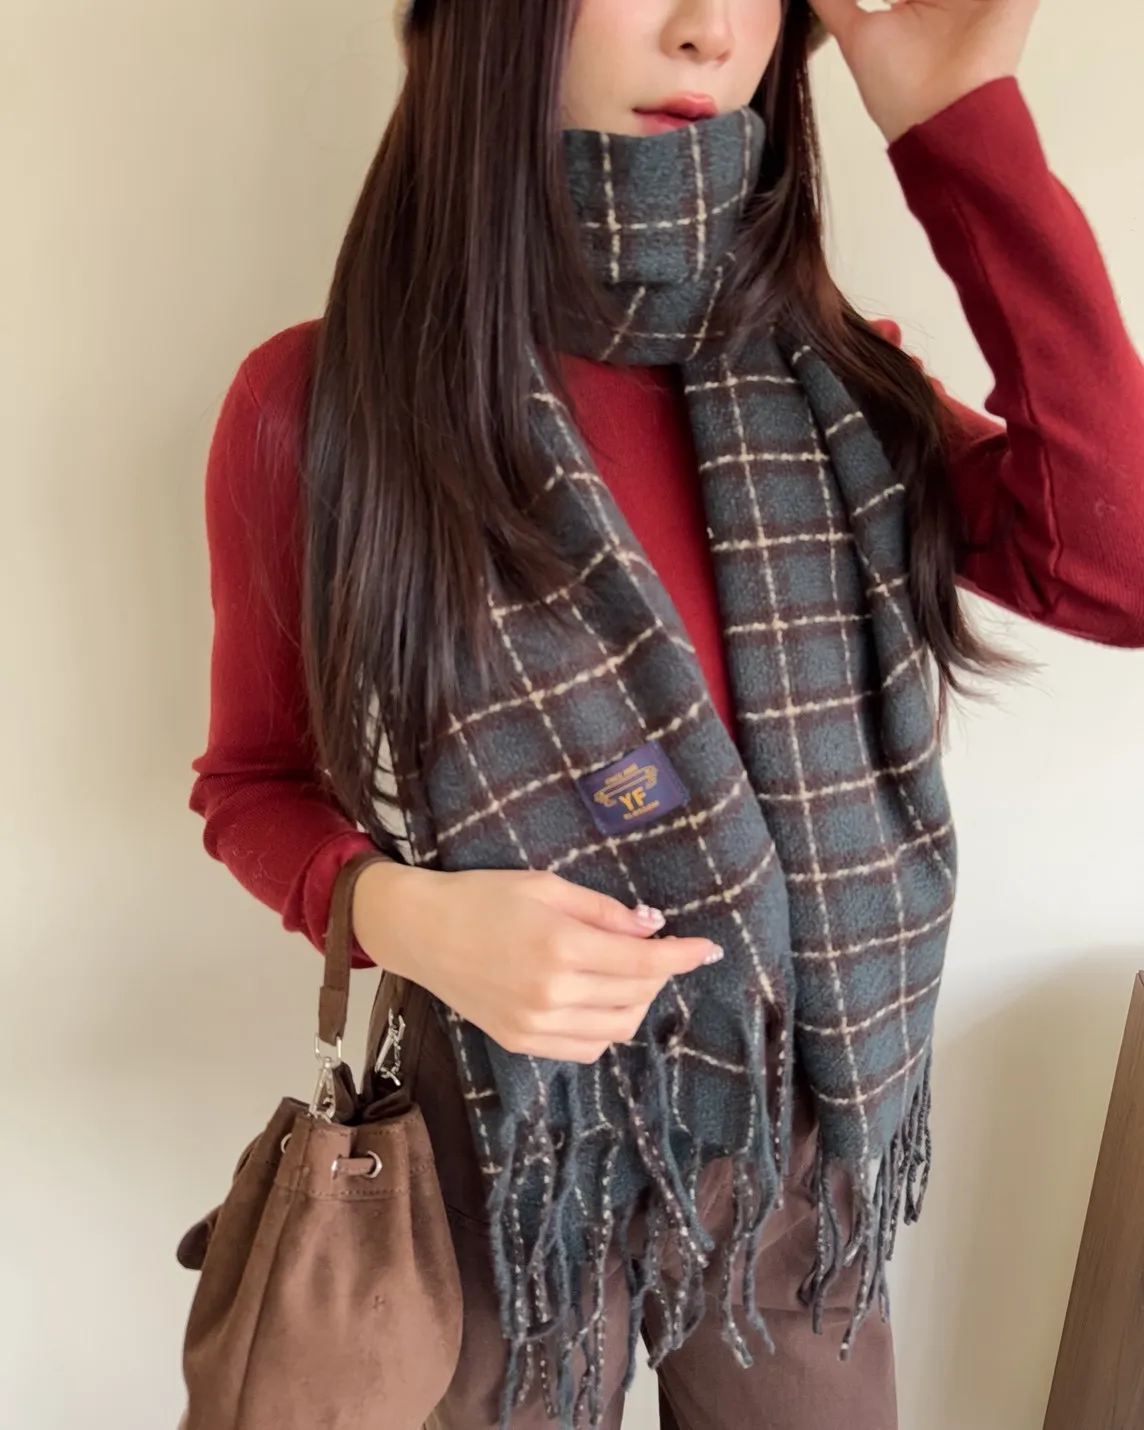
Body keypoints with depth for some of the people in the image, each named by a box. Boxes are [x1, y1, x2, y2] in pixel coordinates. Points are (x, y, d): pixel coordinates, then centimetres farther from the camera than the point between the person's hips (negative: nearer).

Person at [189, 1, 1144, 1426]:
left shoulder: (818, 372, -3)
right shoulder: (315, 403, -13)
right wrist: (402, 915, -25)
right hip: (509, 1131, -2)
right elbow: (251, 784, -3)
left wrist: (966, 129, -15)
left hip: (799, 1119, 4)